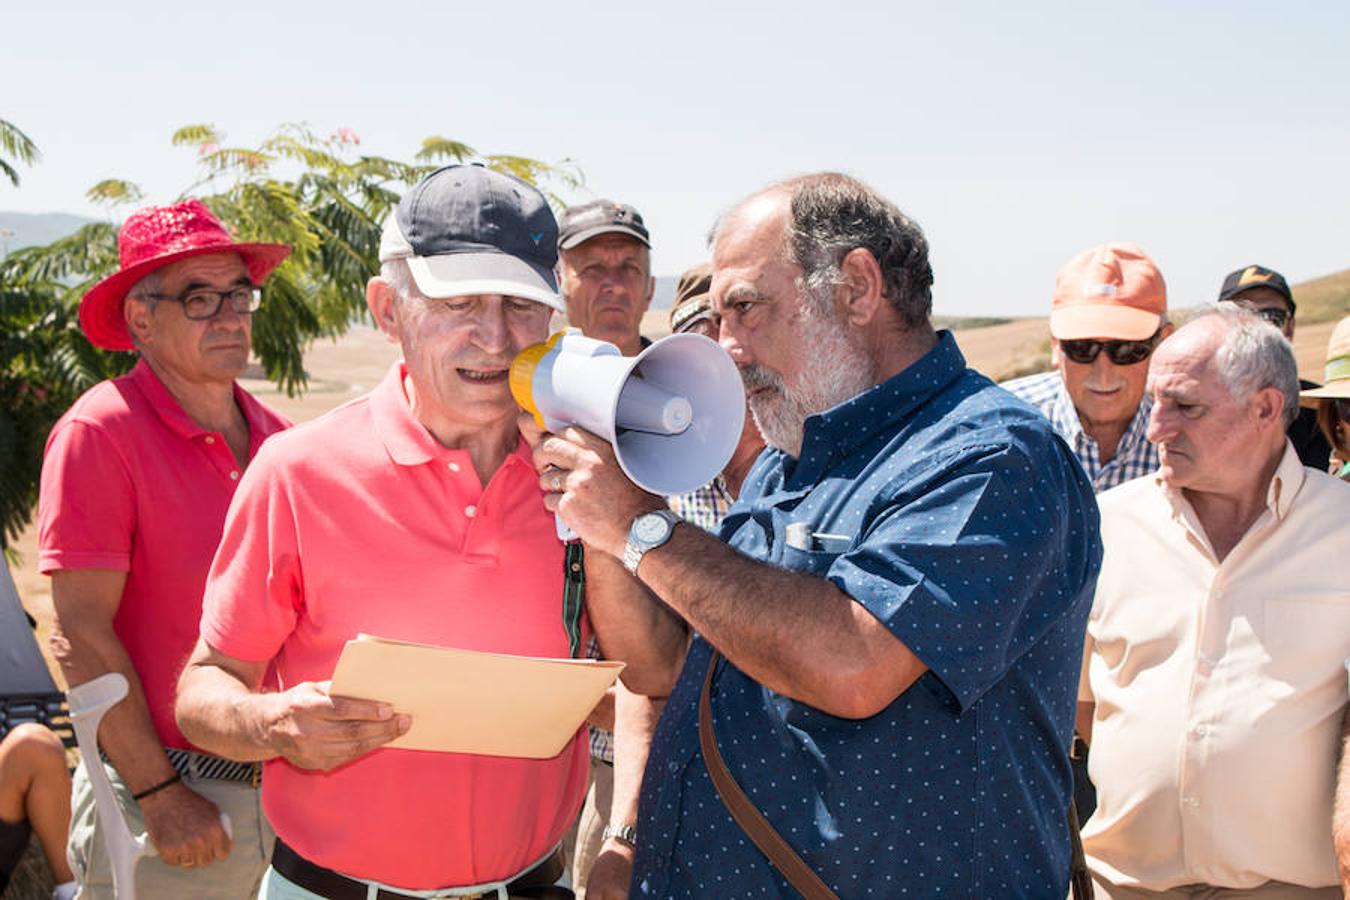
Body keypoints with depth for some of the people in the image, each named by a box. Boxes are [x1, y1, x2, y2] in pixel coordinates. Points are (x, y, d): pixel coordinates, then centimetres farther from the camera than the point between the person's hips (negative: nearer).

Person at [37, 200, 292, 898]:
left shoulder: (275, 434, 4)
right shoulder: (99, 432, -13)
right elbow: (83, 634, -14)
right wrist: (160, 795, -14)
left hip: (283, 784, 6)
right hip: (165, 799, -5)